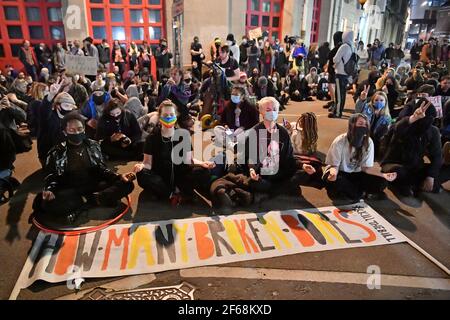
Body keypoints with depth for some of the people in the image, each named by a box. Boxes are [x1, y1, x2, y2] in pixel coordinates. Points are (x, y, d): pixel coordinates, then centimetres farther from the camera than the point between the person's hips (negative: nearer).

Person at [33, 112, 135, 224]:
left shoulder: (93, 146, 11)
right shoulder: (57, 152, 6)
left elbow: (102, 169, 12)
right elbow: (52, 176, 6)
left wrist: (119, 177, -7)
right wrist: (49, 190, -18)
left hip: (94, 187, 2)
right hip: (71, 192, -2)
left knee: (127, 184, -22)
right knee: (43, 202, -34)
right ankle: (94, 201, -27)